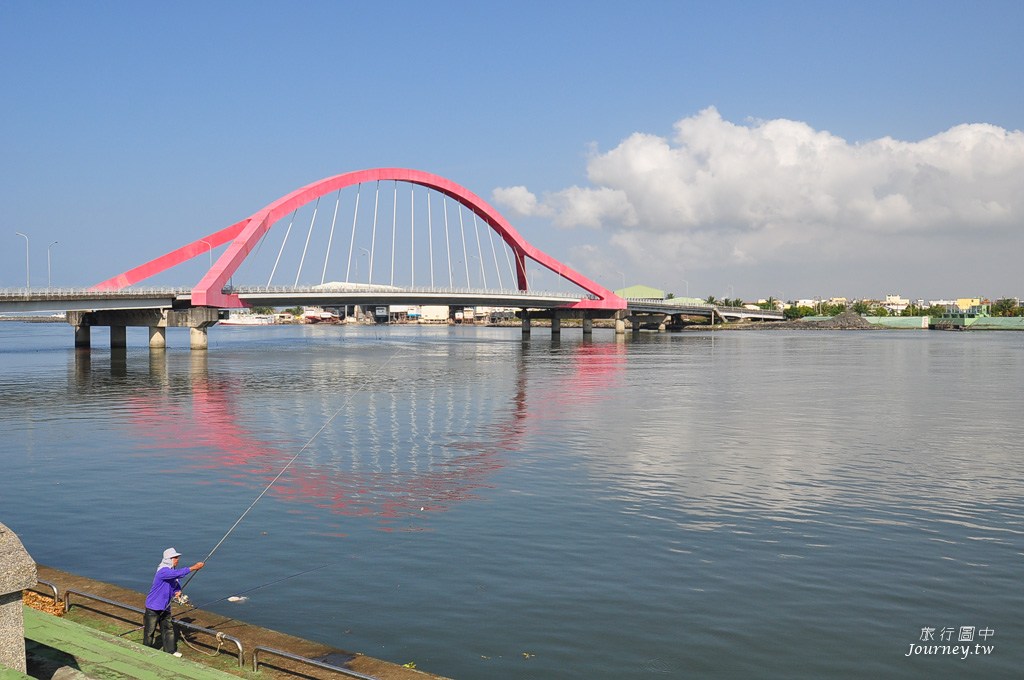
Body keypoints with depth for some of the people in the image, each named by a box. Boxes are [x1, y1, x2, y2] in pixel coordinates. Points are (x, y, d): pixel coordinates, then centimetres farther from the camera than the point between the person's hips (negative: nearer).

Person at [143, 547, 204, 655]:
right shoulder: (163, 571, -24)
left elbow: (177, 584, 19)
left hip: (165, 607, 8)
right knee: (150, 631, 4)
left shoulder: (173, 570, 4)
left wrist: (178, 591, -4)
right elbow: (178, 573, -40)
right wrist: (194, 567, -41)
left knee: (168, 629, 12)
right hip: (153, 607, -8)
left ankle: (170, 650, 20)